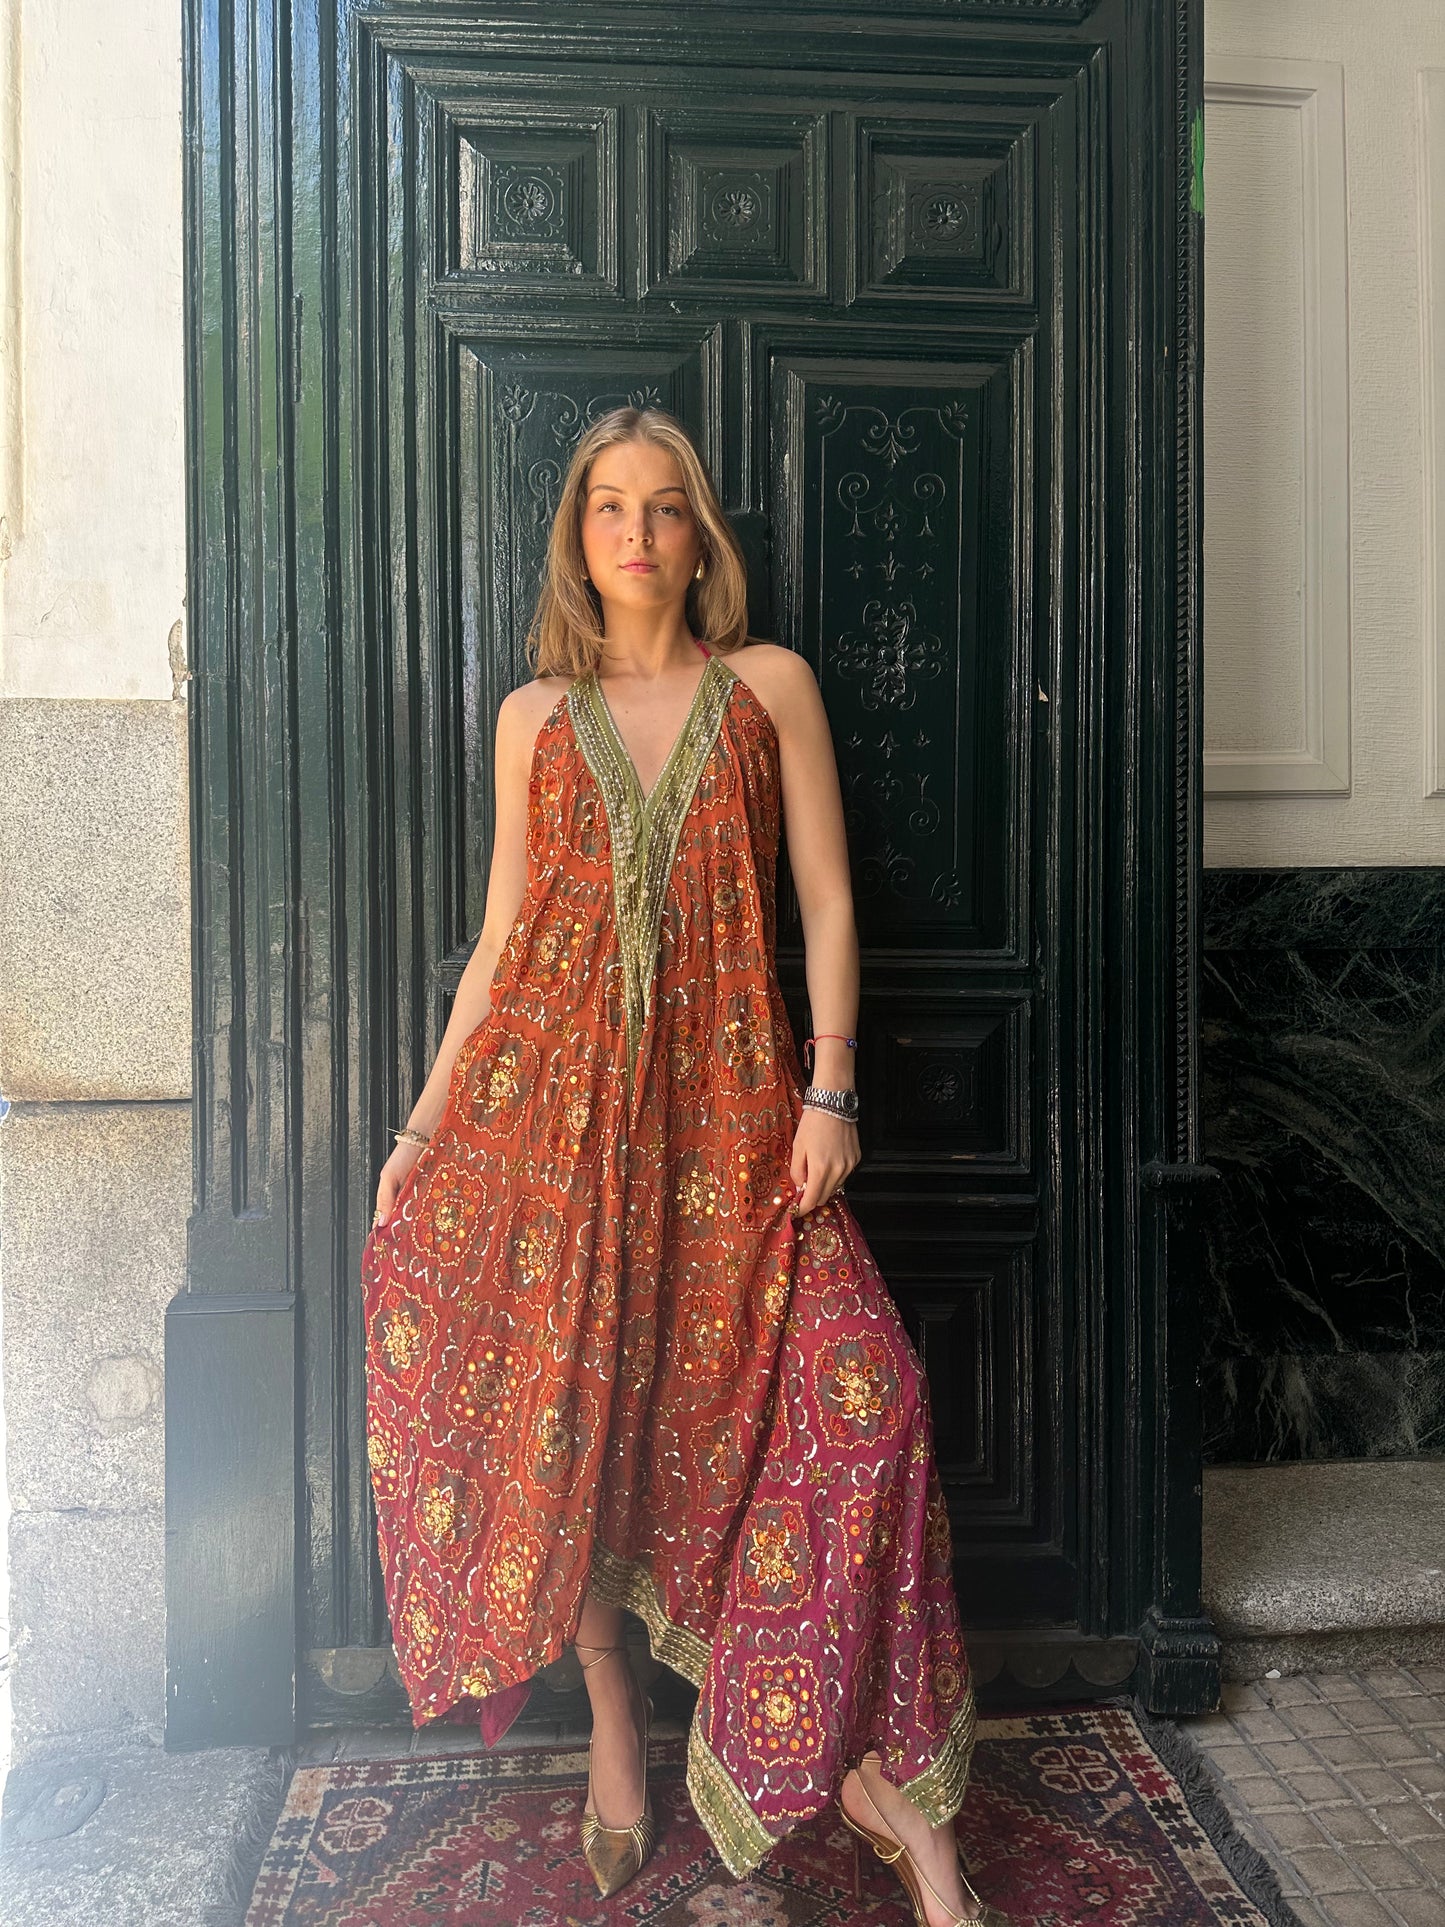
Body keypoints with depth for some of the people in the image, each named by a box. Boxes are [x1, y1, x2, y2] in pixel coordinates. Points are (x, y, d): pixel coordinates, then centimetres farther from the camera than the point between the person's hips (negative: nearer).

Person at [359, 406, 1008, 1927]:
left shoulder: (770, 686, 8)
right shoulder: (535, 714, 12)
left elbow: (825, 899, 3)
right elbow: (502, 934, 11)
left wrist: (830, 1090, -8)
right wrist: (422, 1126, 8)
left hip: (722, 1092, -1)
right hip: (552, 1082, 2)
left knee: (851, 1380, -11)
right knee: (568, 1397, 4)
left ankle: (874, 1768, 6)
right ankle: (616, 1729, 26)